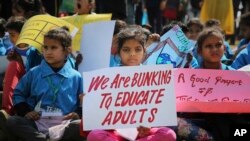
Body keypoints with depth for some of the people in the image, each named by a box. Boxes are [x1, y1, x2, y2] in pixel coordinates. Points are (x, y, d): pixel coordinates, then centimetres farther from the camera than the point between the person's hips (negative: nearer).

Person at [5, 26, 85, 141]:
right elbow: (18, 94, 20)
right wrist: (25, 111, 3)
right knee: (11, 122, -26)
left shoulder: (76, 77, 9)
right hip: (37, 123, 1)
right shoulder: (33, 73, 12)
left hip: (64, 125, -1)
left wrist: (79, 114, -9)